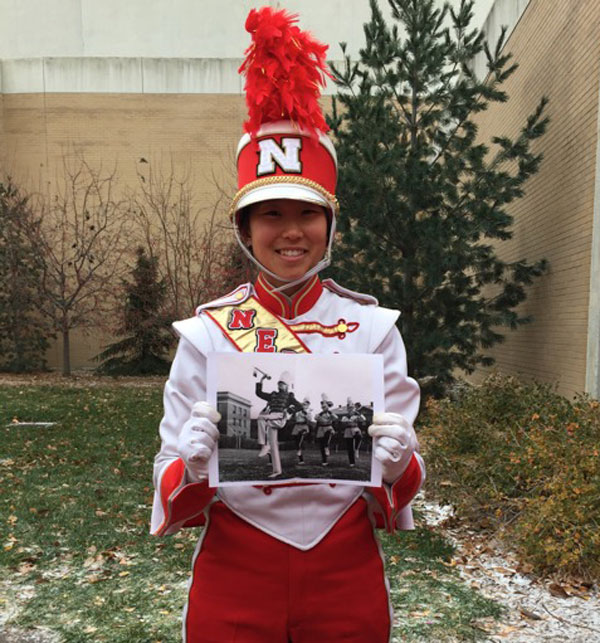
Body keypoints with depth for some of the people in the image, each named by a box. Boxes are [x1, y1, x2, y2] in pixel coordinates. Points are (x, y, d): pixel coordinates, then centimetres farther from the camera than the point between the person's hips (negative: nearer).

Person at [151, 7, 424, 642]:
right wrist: (194, 464, -27)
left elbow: (398, 496, -4)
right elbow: (173, 497, -6)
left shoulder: (373, 325, -8)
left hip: (347, 578, 1)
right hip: (233, 582, 0)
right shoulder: (205, 331, -10)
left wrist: (396, 462, -25)